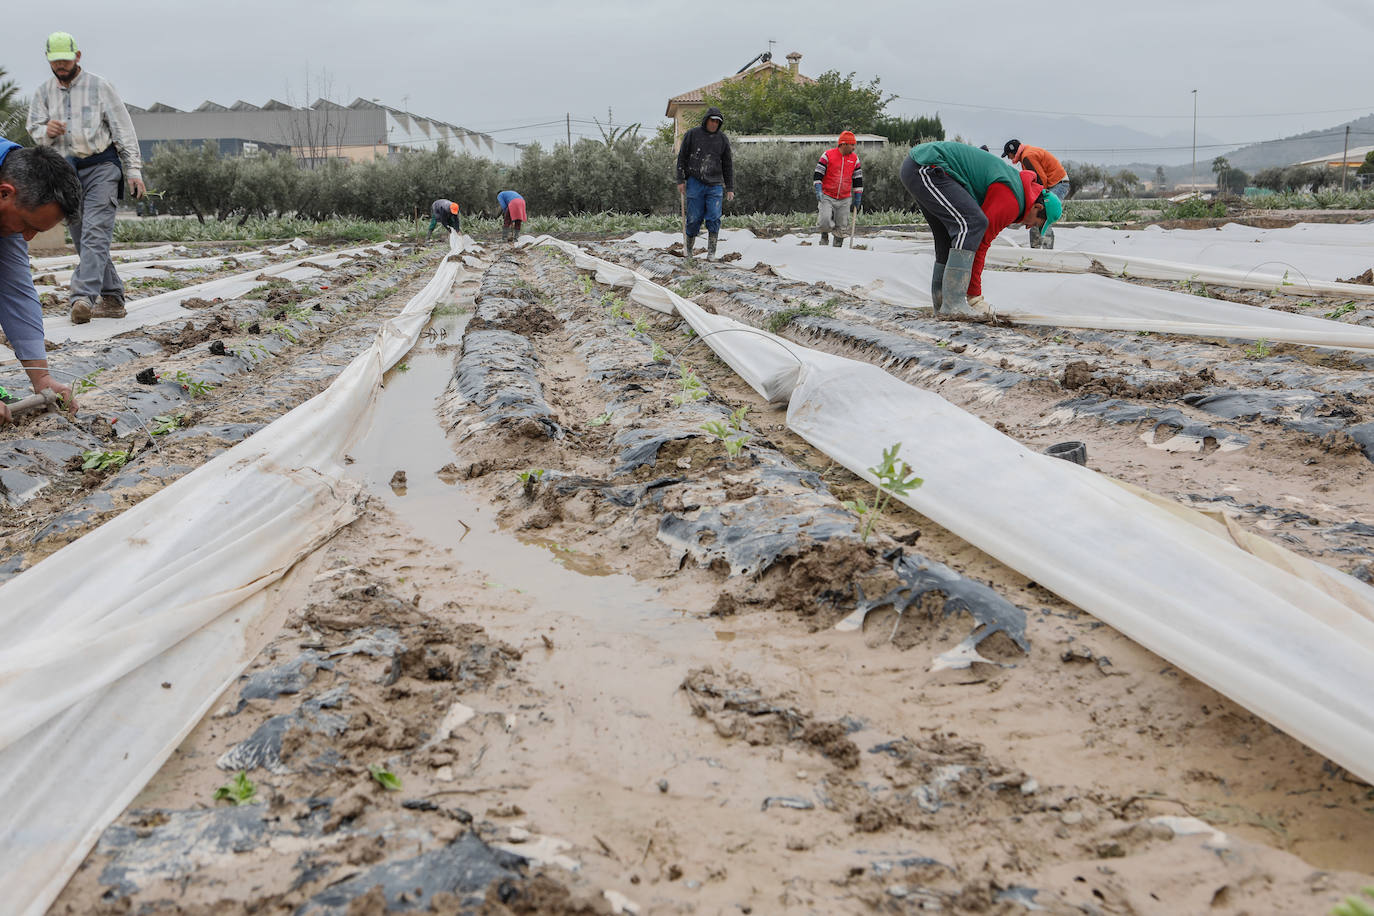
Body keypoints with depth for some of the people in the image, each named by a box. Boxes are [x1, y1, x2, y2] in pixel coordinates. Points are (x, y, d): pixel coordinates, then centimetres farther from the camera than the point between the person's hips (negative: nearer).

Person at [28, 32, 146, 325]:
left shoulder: (99, 87, 2)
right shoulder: (44, 92, 13)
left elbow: (123, 130, 1)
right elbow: (34, 130, 14)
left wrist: (134, 170, -6)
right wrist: (46, 131, -11)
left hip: (101, 166, -5)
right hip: (66, 171, 5)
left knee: (95, 232, -18)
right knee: (81, 238, 5)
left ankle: (84, 297, -29)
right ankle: (112, 299, 12)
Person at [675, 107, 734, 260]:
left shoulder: (722, 139, 9)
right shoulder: (692, 135, 4)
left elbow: (728, 165, 13)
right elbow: (682, 158, 6)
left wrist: (730, 188, 9)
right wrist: (681, 180, -1)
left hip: (715, 184, 1)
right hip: (695, 183, -1)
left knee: (714, 218, -8)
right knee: (694, 218, -1)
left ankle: (711, 252, -4)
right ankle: (689, 249, 15)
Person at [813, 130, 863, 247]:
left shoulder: (854, 159, 6)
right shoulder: (828, 155, -6)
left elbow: (858, 179, 14)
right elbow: (818, 174, -4)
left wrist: (858, 197, 11)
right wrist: (818, 190, -14)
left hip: (844, 199, 4)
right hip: (827, 197, -3)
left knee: (841, 226, 4)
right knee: (825, 219, -20)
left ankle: (837, 246, 19)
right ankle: (824, 236, 9)